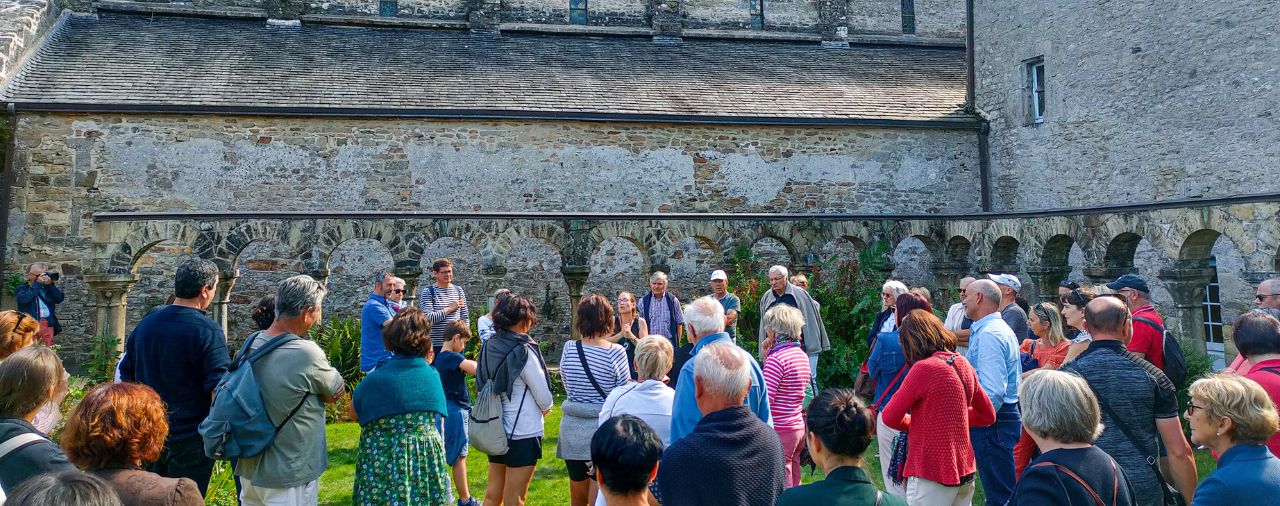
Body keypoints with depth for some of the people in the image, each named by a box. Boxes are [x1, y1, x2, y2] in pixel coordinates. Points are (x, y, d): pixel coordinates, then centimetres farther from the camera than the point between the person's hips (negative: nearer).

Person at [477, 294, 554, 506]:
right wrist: (545, 408, 12)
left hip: (495, 429, 7)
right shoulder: (523, 352, -17)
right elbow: (544, 398, -12)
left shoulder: (489, 347, 1)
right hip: (522, 432, -6)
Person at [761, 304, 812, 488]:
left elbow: (765, 400, -21)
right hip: (798, 427, 8)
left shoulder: (776, 358, -17)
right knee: (794, 484, 16)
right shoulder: (802, 355, 8)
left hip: (779, 430, -8)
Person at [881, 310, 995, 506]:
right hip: (965, 471, 7)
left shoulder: (923, 368, -18)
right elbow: (988, 415, 15)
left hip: (931, 476, -7)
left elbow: (890, 417, -10)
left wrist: (914, 423, 8)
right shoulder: (963, 364, 3)